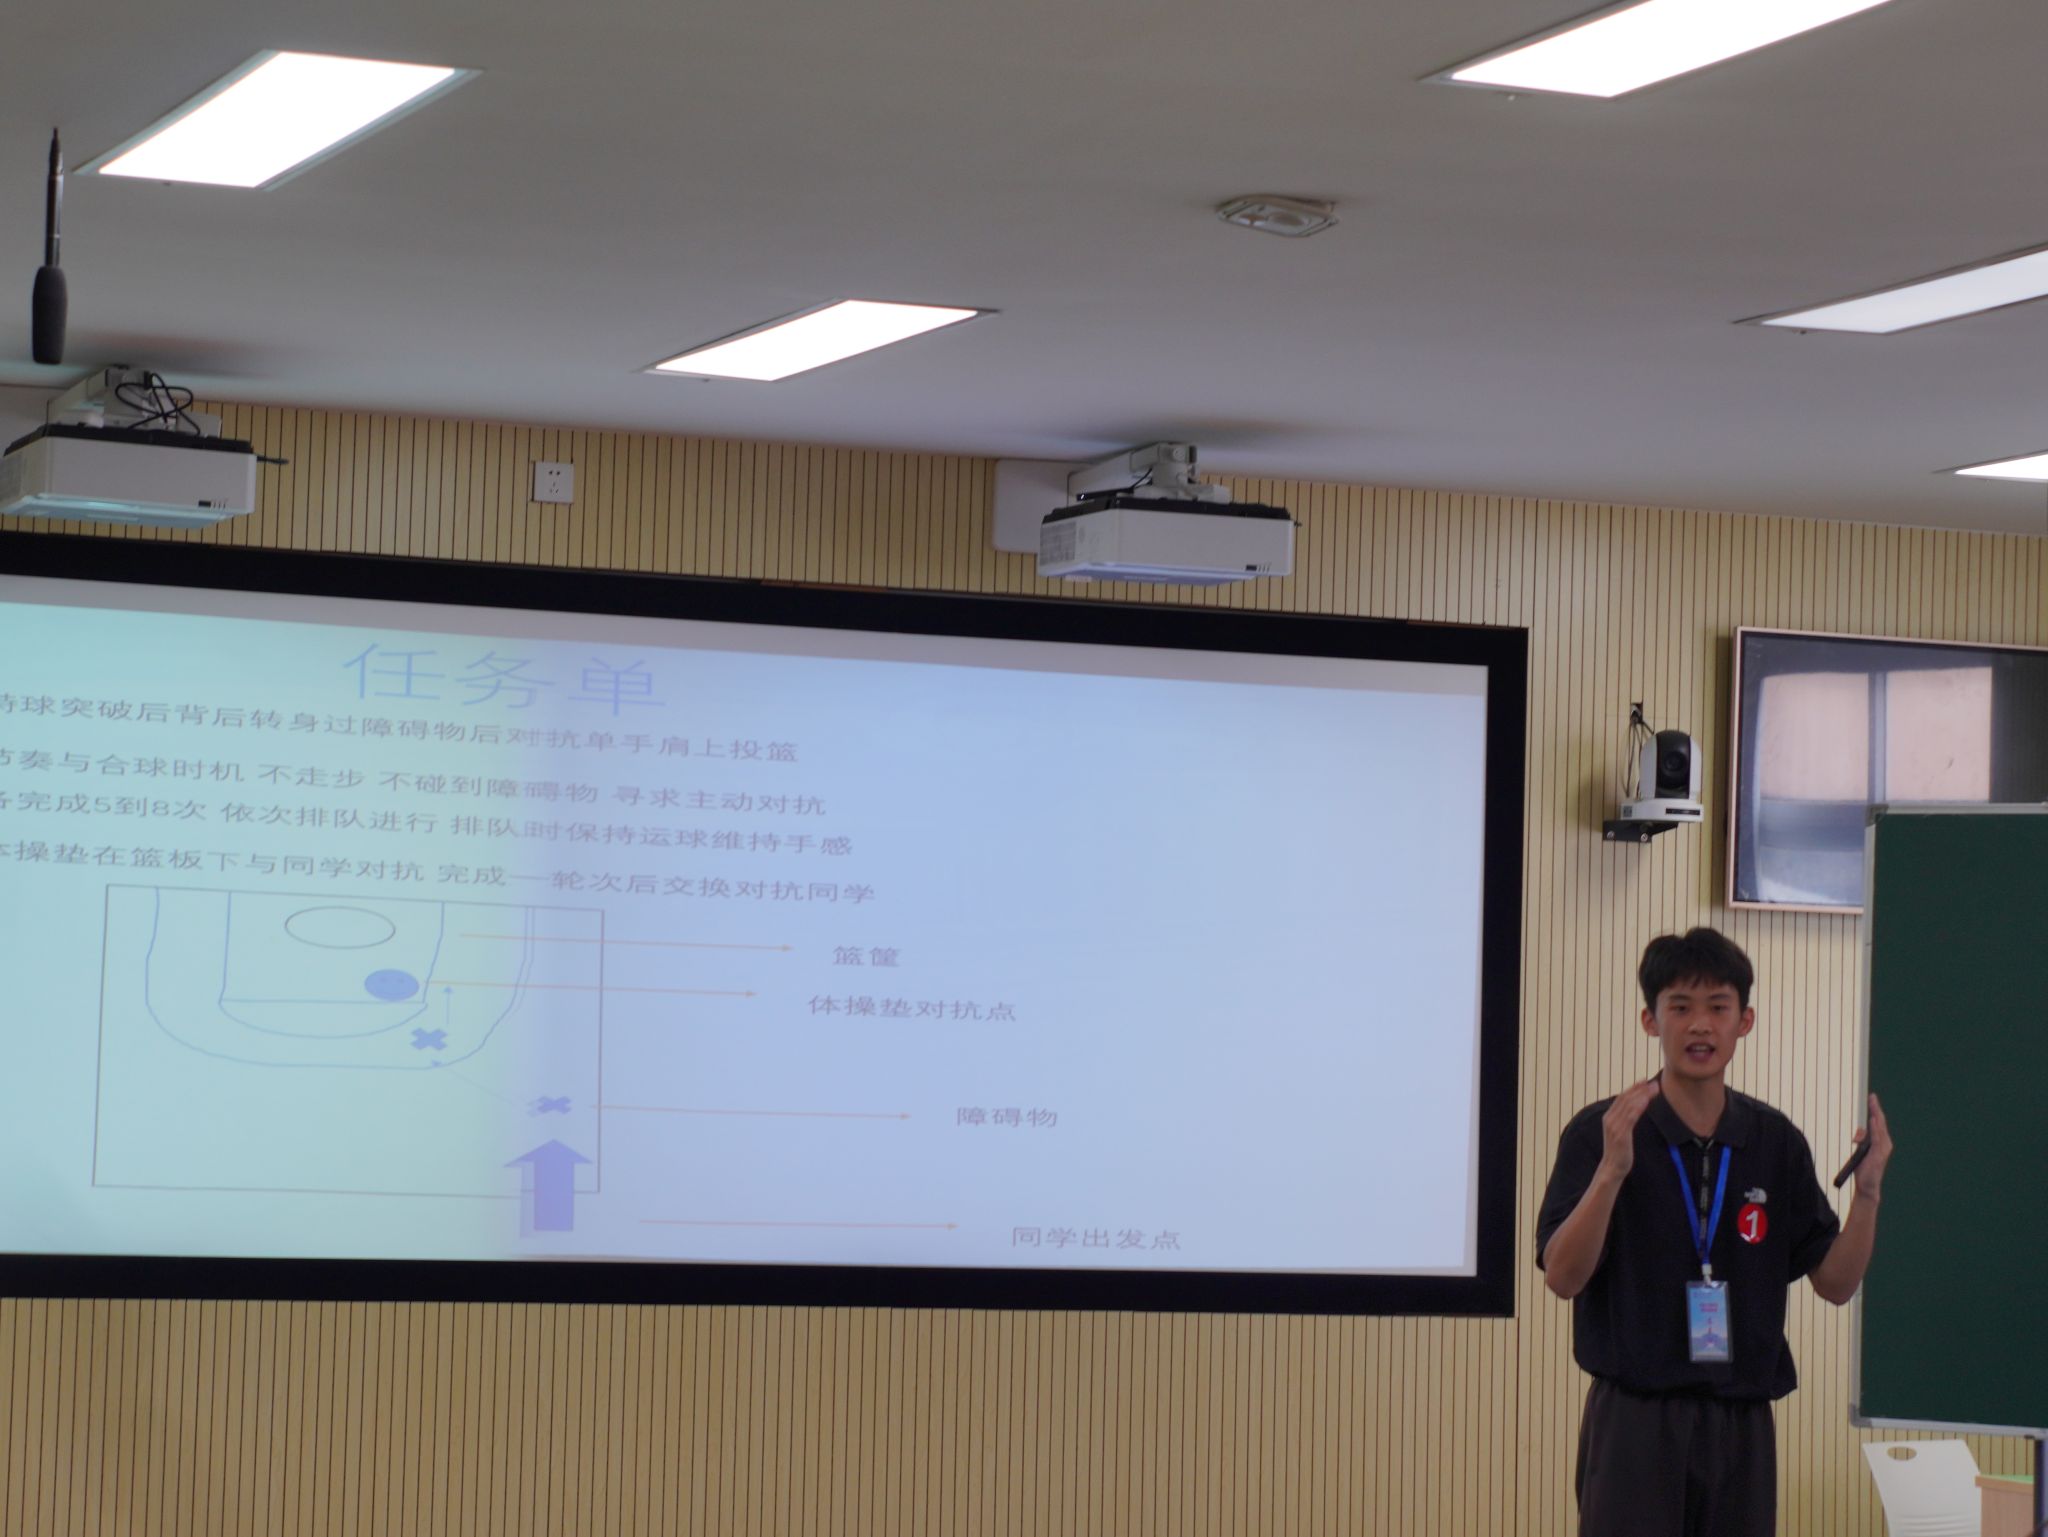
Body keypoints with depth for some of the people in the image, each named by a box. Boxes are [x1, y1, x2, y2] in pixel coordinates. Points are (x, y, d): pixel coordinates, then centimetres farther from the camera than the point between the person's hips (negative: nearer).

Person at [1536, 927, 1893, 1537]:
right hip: (1636, 1418, -4)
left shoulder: (1776, 1142, 8)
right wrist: (1612, 1169, -25)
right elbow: (1562, 1276, -12)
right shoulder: (1598, 1133, -4)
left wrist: (1867, 1189, -8)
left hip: (1742, 1420, 4)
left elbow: (1836, 1282, 8)